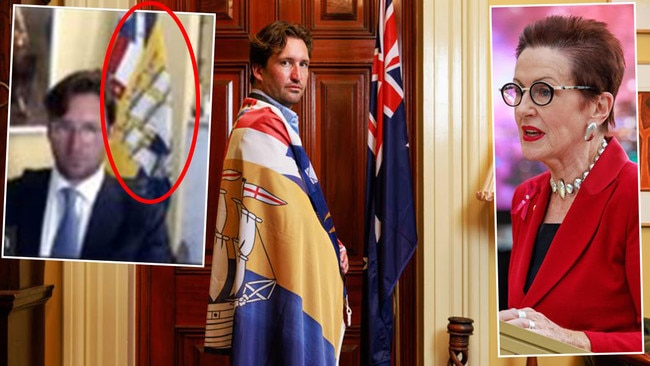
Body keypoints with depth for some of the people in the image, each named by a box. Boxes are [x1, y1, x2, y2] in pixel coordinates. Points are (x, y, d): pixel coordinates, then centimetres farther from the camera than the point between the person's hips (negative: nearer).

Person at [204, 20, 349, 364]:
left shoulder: (269, 123, 16)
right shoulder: (261, 128, -18)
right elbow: (292, 223, -20)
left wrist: (329, 248, 5)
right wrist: (333, 253, -5)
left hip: (280, 286, 10)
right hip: (279, 294, -10)